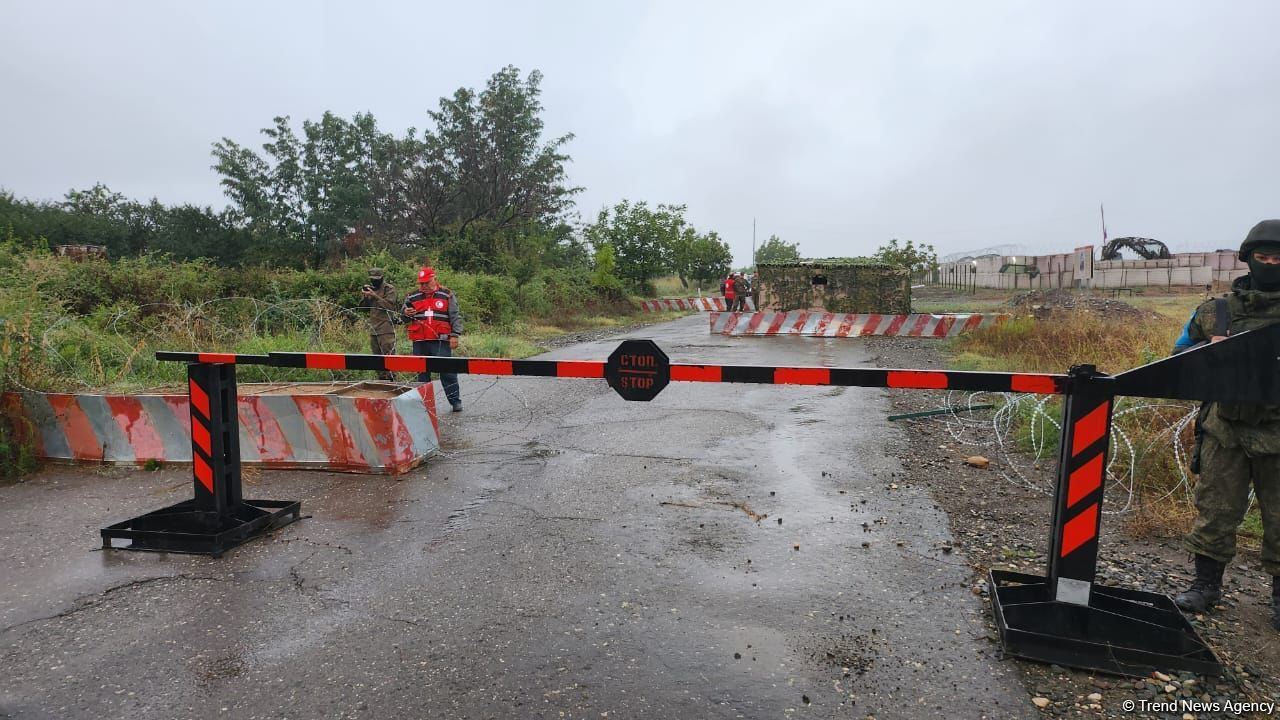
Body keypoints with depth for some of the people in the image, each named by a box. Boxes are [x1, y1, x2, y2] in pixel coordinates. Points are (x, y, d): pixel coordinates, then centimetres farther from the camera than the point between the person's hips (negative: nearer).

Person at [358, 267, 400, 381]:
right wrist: (364, 296, -1)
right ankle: (381, 378, 19)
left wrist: (374, 296, -21)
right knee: (377, 356, 11)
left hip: (386, 329, -8)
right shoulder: (370, 289, 17)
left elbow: (389, 305, -17)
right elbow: (363, 307, 17)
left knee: (388, 355, -12)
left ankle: (391, 379, -12)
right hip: (373, 328, 8)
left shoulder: (389, 289, -4)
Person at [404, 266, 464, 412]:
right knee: (422, 372, 8)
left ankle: (455, 401, 3)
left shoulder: (447, 295, 4)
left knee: (447, 371, -5)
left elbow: (455, 317, 3)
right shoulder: (412, 297, 13)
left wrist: (455, 335, -6)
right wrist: (406, 313, 0)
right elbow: (404, 311, 24)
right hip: (419, 342, 4)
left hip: (441, 341, -3)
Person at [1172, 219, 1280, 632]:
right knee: (1215, 512, 8)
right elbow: (1179, 360, 10)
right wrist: (1209, 350, -10)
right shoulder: (1215, 312, 4)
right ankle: (1206, 586, 21)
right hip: (1226, 432, 1)